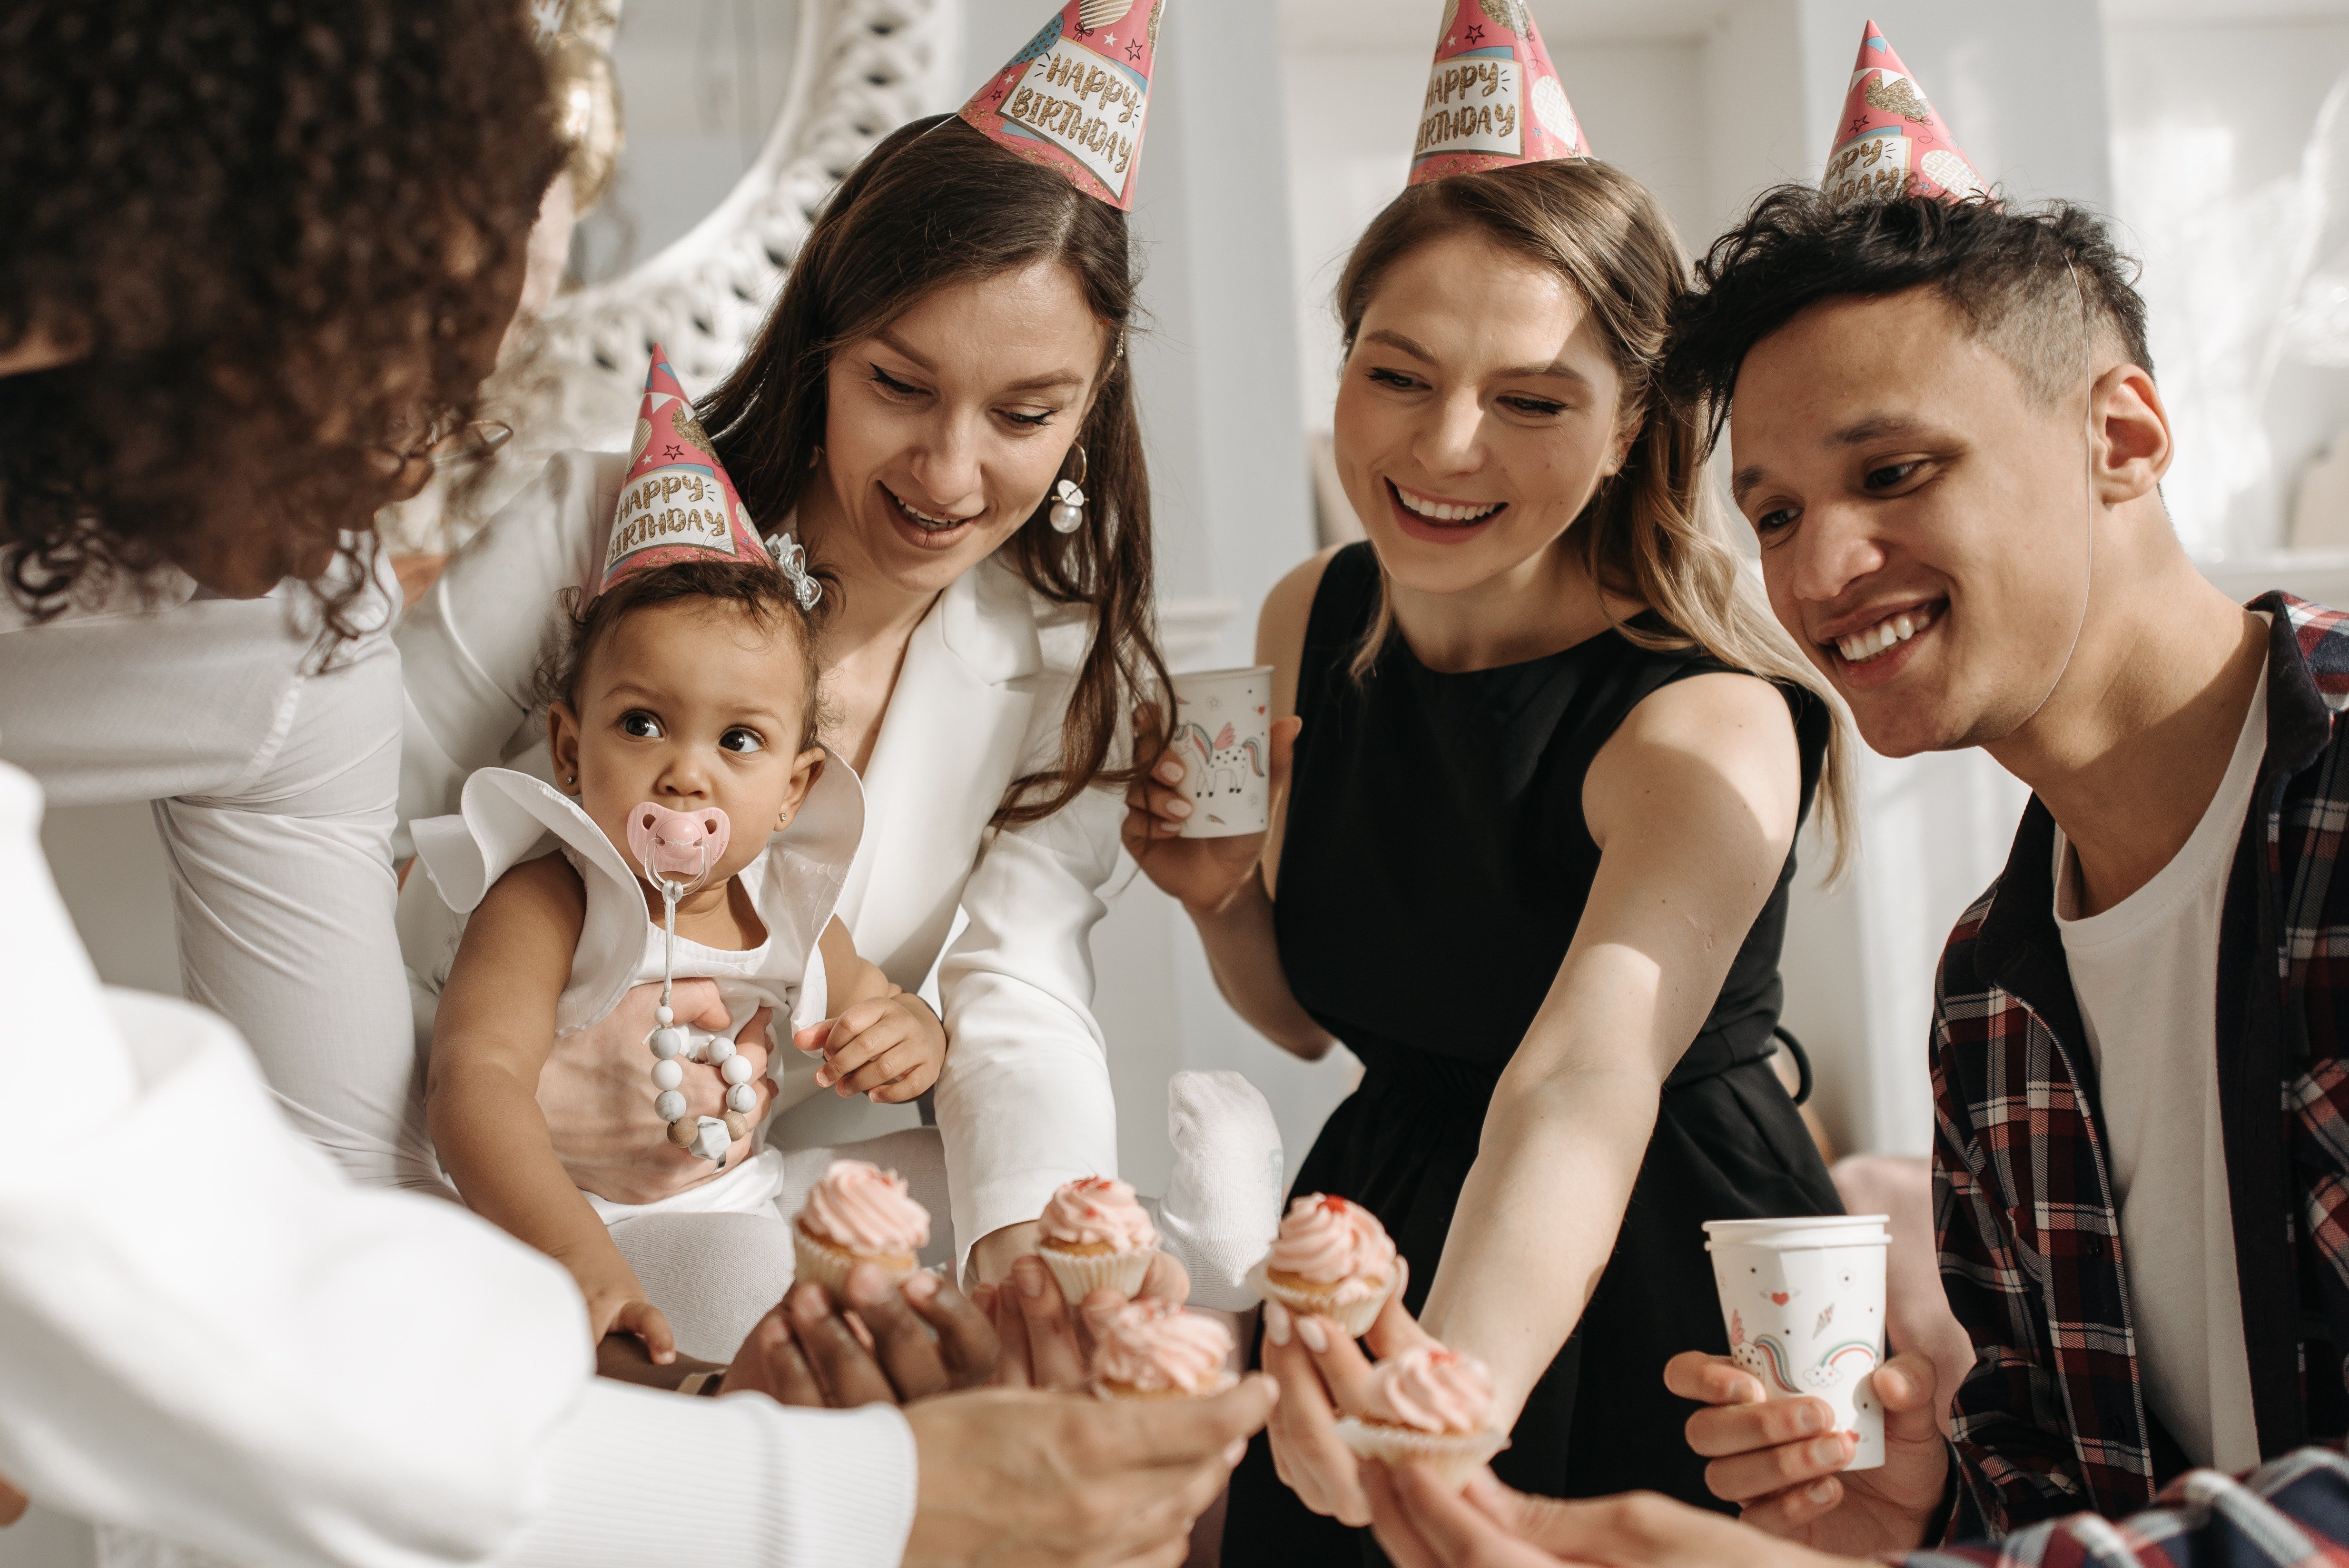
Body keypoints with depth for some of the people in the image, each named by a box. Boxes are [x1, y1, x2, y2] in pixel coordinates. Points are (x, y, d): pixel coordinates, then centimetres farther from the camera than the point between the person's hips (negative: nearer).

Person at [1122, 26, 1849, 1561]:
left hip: (1654, 1286, -5)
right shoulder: (1313, 625, -6)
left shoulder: (1708, 724, -24)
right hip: (1380, 1243, 5)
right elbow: (1308, 1016, 7)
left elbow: (1581, 1090, -40)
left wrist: (1460, 1389, -58)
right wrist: (1225, 899, -15)